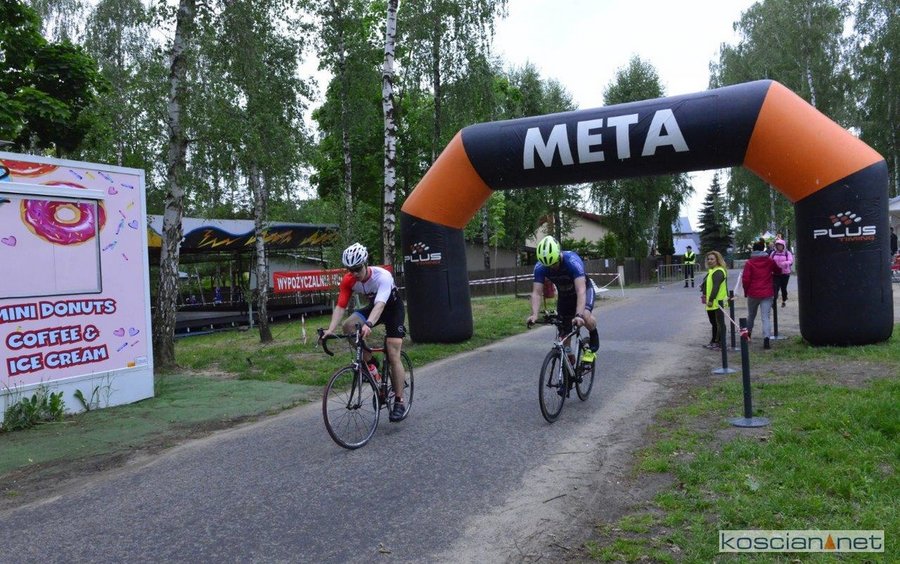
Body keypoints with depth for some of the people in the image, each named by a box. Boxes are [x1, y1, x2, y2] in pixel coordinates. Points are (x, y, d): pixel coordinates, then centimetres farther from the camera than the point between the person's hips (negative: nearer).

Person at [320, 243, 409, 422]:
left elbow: (380, 304, -48)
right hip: (373, 307, 5)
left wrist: (368, 324, -66)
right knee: (348, 326, -23)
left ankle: (399, 402, -3)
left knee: (393, 357, -13)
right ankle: (368, 361, -1)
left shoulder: (382, 276, -35)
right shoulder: (348, 281, -20)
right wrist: (330, 329, -41)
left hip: (394, 308, -5)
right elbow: (340, 306, -25)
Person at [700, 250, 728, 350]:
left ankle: (721, 344, 0)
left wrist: (711, 299, -26)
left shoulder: (719, 272, -15)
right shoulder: (712, 271, 18)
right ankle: (714, 342, 29)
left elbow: (716, 287, -23)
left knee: (720, 323, -4)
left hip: (717, 302, -11)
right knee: (714, 323, 18)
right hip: (712, 302, 11)